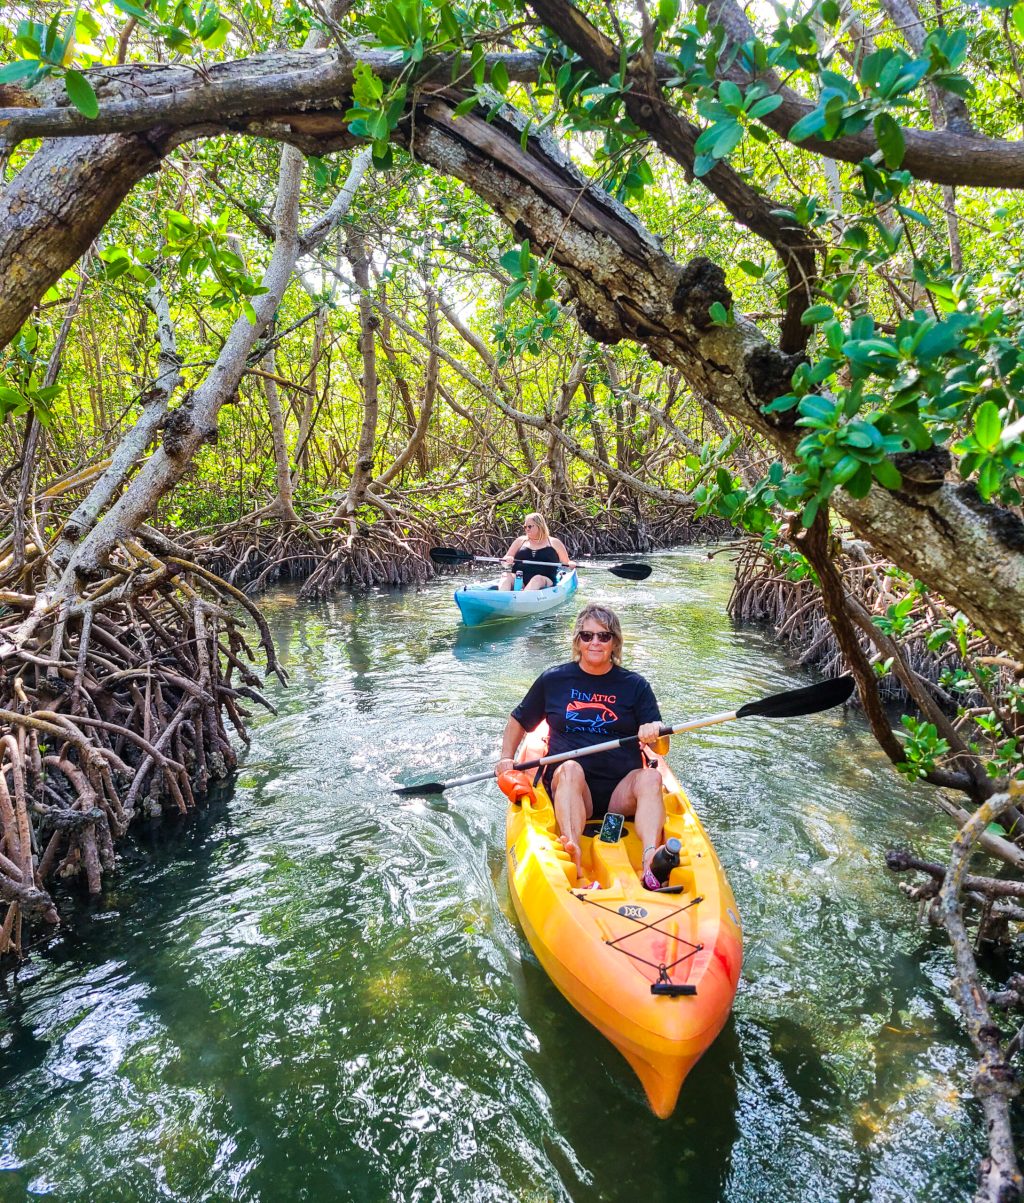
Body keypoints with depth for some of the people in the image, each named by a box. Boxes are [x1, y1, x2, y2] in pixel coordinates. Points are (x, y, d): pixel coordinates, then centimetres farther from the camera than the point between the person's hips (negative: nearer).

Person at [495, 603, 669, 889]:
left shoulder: (634, 685, 10)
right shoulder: (553, 680, 11)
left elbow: (662, 750, 5)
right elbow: (518, 720, 23)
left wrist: (654, 732, -19)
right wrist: (506, 758, 7)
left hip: (621, 794, 1)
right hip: (568, 788, 0)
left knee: (651, 777, -30)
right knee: (570, 768, -34)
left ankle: (650, 861, -52)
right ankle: (572, 856, -55)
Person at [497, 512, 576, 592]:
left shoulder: (554, 543, 14)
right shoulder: (521, 541, 18)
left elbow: (566, 563, 17)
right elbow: (503, 561, 16)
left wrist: (570, 564, -8)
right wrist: (507, 560, -8)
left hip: (544, 581, -2)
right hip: (518, 580, 2)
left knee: (537, 579, -37)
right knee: (506, 576, -29)